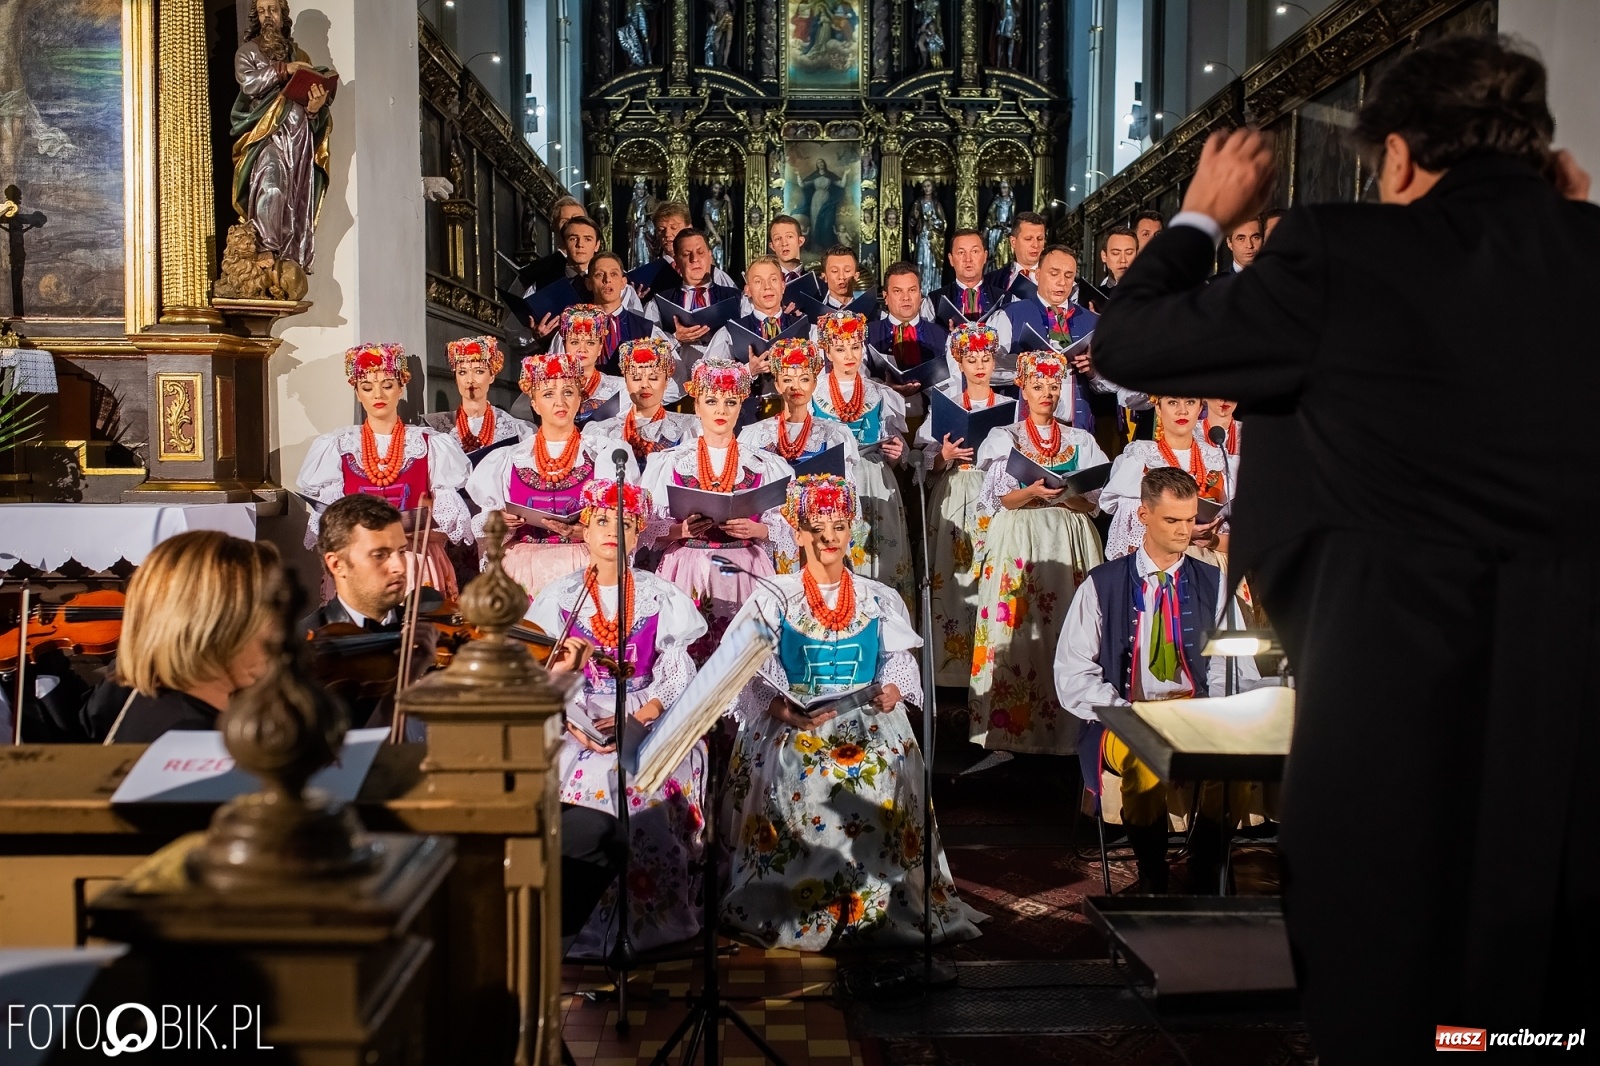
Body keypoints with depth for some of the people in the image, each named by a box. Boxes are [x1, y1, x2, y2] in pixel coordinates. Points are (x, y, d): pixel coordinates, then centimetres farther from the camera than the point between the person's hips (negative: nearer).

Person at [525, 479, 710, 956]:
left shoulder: (661, 597, 9)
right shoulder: (558, 597, 10)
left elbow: (676, 676, 1)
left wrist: (636, 720, -17)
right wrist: (575, 725, -17)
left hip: (652, 722, 0)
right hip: (580, 724, 1)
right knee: (582, 776, -29)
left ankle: (654, 918, -18)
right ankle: (583, 927, -18)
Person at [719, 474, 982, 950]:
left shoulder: (880, 600, 14)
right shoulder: (772, 598, 7)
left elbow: (898, 665, 7)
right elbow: (757, 678, -3)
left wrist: (891, 692, -16)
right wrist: (788, 712, -22)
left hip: (868, 721, 1)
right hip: (790, 725, -1)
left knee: (883, 770, -27)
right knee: (796, 771, -30)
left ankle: (881, 904, -17)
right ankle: (798, 907, -18)